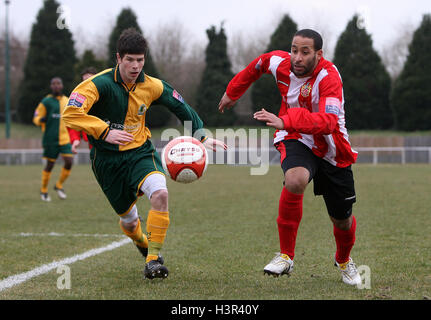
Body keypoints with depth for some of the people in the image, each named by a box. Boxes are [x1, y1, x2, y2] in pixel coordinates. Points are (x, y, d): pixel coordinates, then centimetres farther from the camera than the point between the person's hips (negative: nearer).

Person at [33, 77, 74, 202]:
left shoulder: (67, 101, 12)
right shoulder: (46, 102, -3)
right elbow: (36, 118, -3)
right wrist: (41, 120, -24)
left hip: (65, 139, 4)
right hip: (51, 139, -4)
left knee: (69, 162, -9)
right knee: (50, 165, 0)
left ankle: (59, 185, 14)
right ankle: (44, 190, 19)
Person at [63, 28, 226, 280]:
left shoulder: (151, 86, -3)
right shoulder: (100, 84, -16)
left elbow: (180, 106, 13)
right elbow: (70, 113, -26)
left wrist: (202, 137, 9)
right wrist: (105, 132, -33)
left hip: (140, 152, 2)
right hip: (107, 160, -2)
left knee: (160, 193, -29)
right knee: (129, 222, 7)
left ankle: (154, 259, -17)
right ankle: (143, 243, 47)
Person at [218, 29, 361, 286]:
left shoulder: (329, 76, -28)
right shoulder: (279, 62, -12)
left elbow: (328, 121, -43)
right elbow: (258, 65, 14)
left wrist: (285, 121, -54)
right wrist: (233, 93, 25)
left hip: (332, 151, -1)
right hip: (296, 141, 1)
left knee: (343, 221, 9)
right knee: (295, 180, -35)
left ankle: (344, 260, 46)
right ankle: (286, 256, -21)